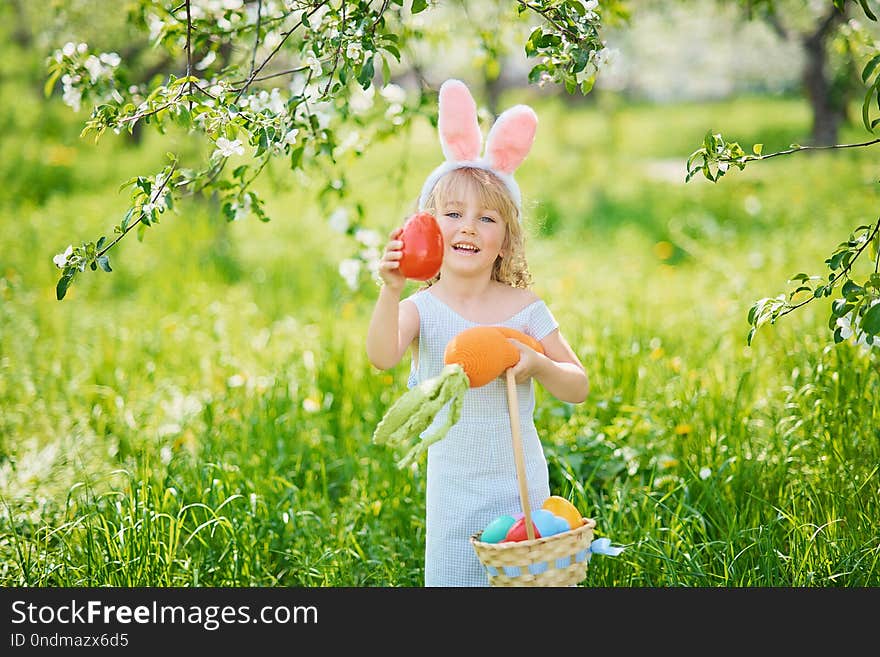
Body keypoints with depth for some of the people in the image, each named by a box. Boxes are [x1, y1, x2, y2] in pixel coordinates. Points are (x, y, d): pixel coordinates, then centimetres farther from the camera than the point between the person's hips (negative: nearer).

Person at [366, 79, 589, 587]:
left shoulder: (524, 308, -6)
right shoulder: (421, 308, -9)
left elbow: (579, 388, 0)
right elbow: (382, 358, -30)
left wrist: (538, 363, -21)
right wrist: (391, 291, -45)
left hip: (521, 484, 0)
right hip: (453, 488, 0)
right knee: (452, 574, 7)